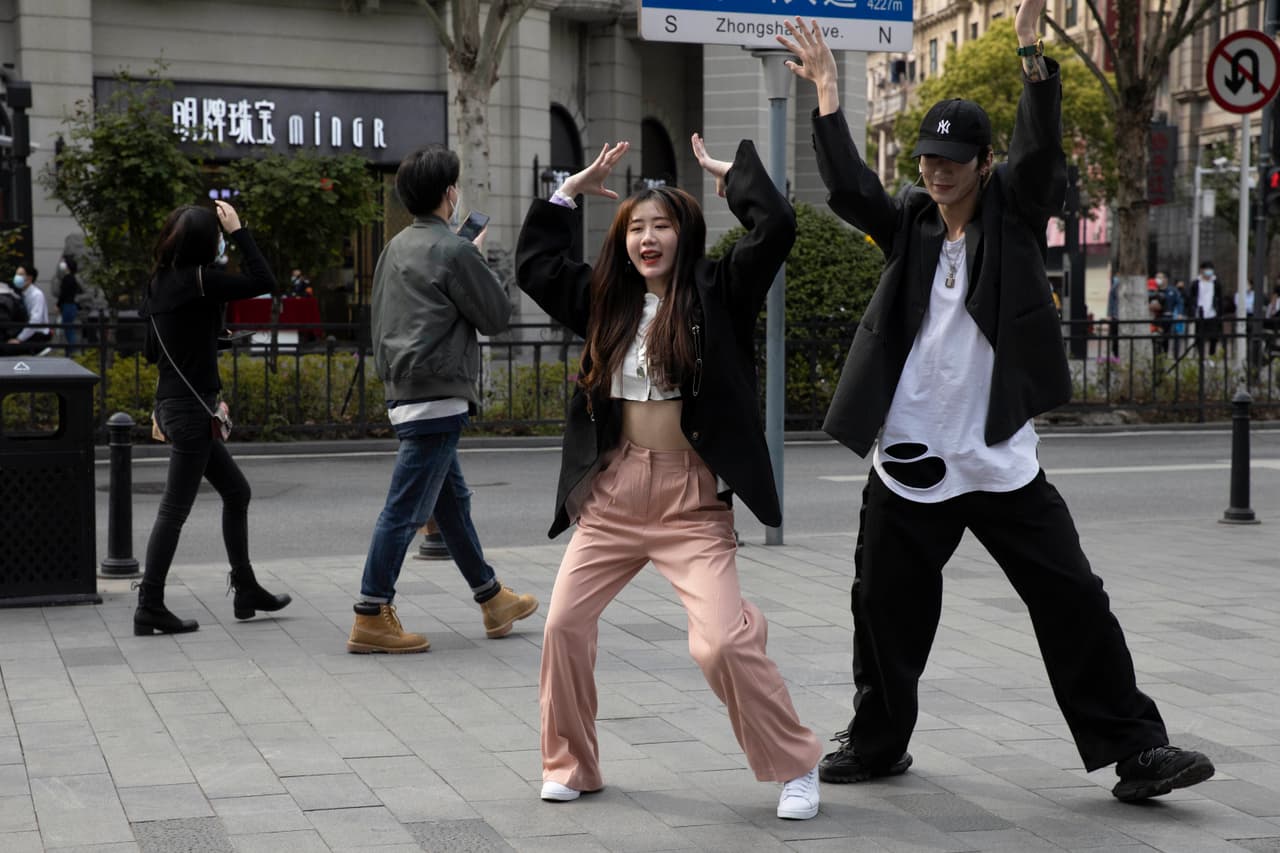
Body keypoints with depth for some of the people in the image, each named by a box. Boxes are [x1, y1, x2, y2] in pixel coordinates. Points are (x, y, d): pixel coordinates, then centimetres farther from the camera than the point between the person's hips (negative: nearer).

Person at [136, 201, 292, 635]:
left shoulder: (159, 284, 9)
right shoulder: (199, 279, -15)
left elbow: (151, 351, 15)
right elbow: (263, 282, -14)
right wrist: (239, 230, -7)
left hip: (172, 404, 9)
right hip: (191, 407, -9)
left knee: (236, 492, 18)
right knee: (175, 509, -4)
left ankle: (246, 589, 25)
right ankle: (149, 608, -1)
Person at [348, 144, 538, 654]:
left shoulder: (396, 248, 13)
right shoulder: (454, 252, -13)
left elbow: (381, 319, 19)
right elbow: (496, 316, -4)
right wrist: (479, 260, 8)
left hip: (404, 393, 10)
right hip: (438, 395, -10)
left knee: (452, 499, 17)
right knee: (405, 508, -7)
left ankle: (492, 600, 29)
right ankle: (370, 619, -5)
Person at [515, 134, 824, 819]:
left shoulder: (716, 291, -3)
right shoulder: (607, 299, 10)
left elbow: (777, 228, -15)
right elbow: (532, 264, 18)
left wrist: (732, 173, -1)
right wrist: (570, 191, 16)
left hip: (692, 497, -5)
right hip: (613, 488, 5)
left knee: (721, 642, -15)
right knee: (565, 622, 1)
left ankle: (796, 766, 5)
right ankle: (570, 765, 20)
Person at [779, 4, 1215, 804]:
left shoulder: (1016, 213, 1)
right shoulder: (909, 223, 6)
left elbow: (1042, 148, -14)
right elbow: (848, 186, -8)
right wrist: (827, 90, -15)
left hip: (1002, 465, -2)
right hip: (908, 467, 2)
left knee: (1075, 604, -2)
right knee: (887, 612, 11)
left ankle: (1134, 750, 7)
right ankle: (878, 743, 29)